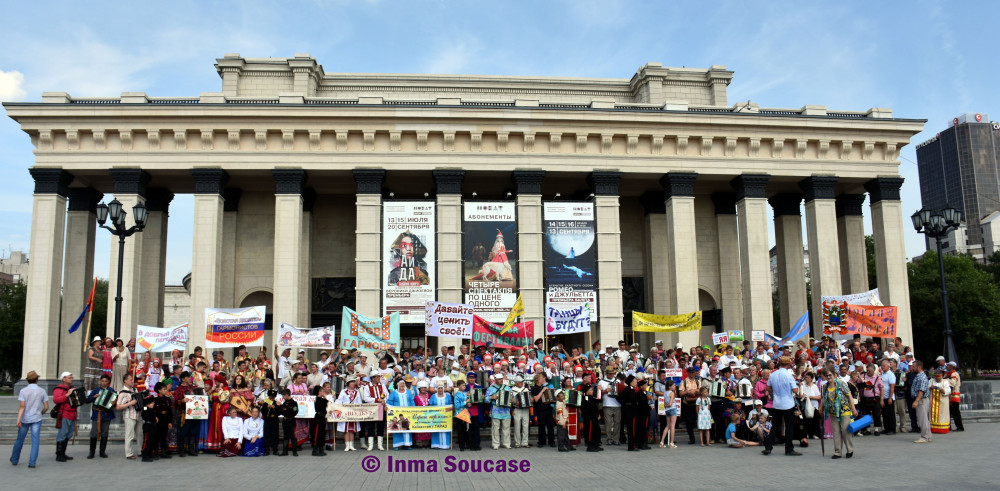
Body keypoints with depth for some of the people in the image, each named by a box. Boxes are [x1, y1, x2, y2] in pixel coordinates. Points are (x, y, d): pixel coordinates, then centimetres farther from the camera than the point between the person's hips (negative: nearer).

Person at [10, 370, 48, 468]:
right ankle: (32, 463, -8)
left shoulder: (23, 391, -6)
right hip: (36, 419, -1)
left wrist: (18, 419, -21)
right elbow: (46, 407, 0)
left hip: (25, 419, 1)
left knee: (20, 440, 17)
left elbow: (22, 406, -16)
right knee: (35, 441, -1)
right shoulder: (42, 391, -1)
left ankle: (14, 459, 32)